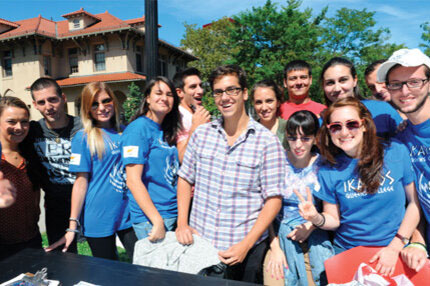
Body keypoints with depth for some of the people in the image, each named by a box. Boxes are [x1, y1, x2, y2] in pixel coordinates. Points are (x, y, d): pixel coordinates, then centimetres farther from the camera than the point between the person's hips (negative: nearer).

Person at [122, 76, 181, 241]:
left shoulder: (167, 131, 10)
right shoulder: (138, 128, -13)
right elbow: (133, 181, -18)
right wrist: (157, 221, -20)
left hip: (175, 214, 7)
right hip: (149, 218, -7)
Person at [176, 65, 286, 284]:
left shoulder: (267, 141, -9)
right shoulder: (201, 134, 1)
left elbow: (273, 199, -9)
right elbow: (185, 178, 8)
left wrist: (246, 244, -14)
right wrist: (182, 223, -2)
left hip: (246, 249, -2)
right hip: (199, 241, 3)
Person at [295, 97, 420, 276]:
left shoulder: (397, 152, -6)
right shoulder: (328, 172, -5)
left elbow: (415, 202, -2)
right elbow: (334, 220, 1)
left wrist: (395, 246, -8)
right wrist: (316, 218, -20)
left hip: (396, 249, 0)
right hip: (348, 252, 1)